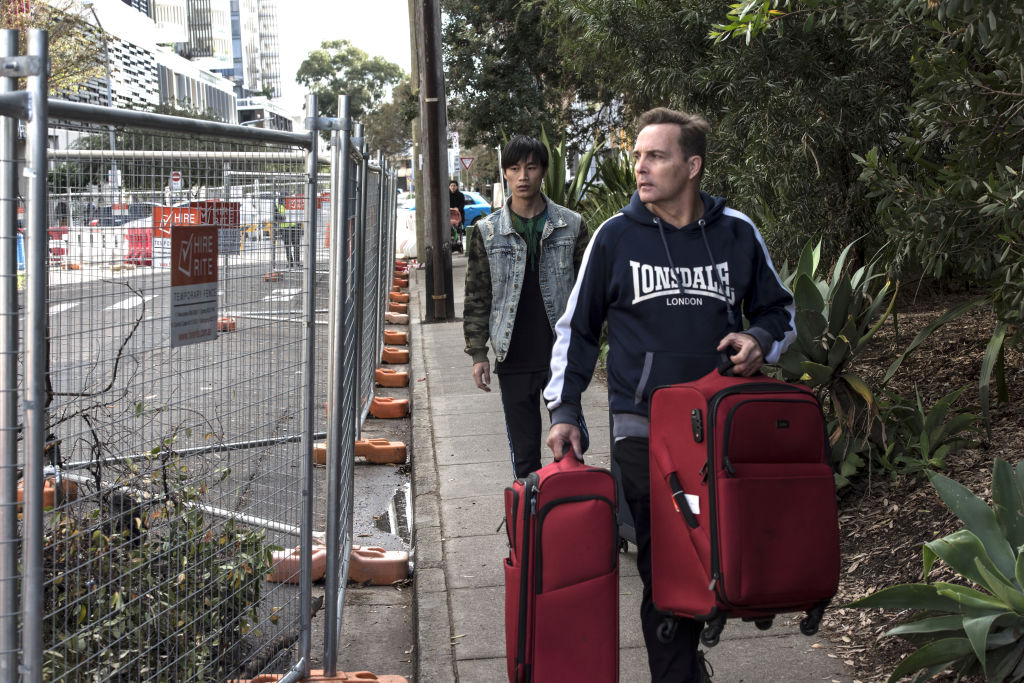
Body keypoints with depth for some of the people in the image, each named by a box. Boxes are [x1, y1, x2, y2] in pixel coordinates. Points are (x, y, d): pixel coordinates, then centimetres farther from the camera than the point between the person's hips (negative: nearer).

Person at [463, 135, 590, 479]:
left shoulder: (571, 225, 3)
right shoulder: (487, 231, 4)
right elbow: (477, 296, 7)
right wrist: (478, 353, 2)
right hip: (514, 360, 1)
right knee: (524, 451, 8)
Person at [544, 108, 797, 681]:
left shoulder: (737, 232, 4)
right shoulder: (616, 236, 1)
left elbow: (780, 309, 17)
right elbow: (577, 328, 8)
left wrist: (760, 340, -6)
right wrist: (564, 409, 1)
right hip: (643, 425, -1)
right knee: (662, 564, 0)